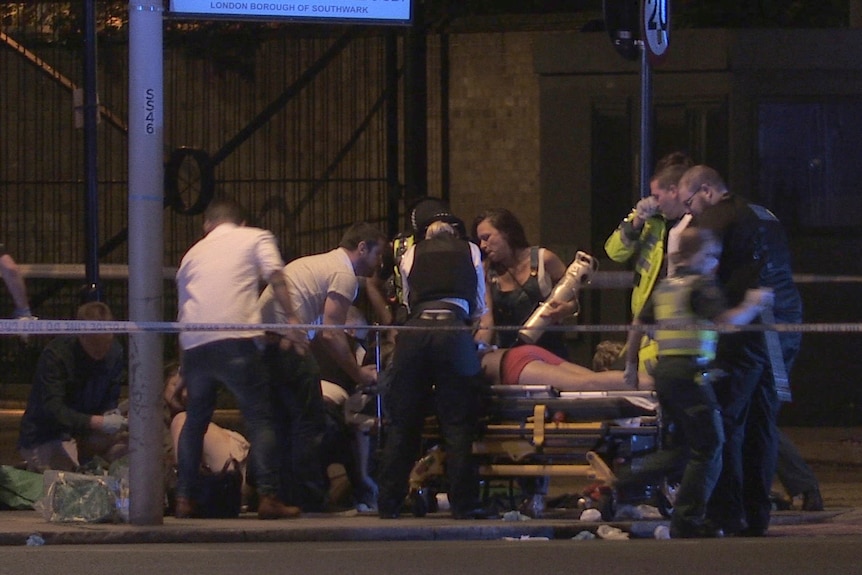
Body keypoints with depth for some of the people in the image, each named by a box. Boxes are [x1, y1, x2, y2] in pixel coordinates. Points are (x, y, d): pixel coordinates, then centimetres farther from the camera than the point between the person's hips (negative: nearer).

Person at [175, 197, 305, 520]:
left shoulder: (193, 253, 29)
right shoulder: (256, 238, 17)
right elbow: (275, 277, -1)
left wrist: (181, 369, 41)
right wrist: (291, 319, -3)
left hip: (193, 343, 4)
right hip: (235, 338, -4)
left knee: (195, 420, 17)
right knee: (259, 417, -1)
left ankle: (184, 499, 14)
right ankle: (268, 497, -11)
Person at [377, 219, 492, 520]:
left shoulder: (411, 256, 22)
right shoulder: (470, 252, 21)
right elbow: (479, 309, 25)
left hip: (414, 332, 1)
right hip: (454, 332, -1)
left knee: (402, 423, 7)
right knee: (457, 424, 2)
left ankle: (388, 503, 9)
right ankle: (464, 503, -1)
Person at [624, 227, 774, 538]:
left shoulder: (663, 287, 15)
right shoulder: (702, 286, -8)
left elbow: (638, 325, 20)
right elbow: (727, 320, -19)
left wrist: (630, 363, 30)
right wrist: (753, 305, -3)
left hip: (663, 370, 8)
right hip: (692, 372, -8)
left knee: (691, 445, 17)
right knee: (709, 448, -4)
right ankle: (687, 519, -10)